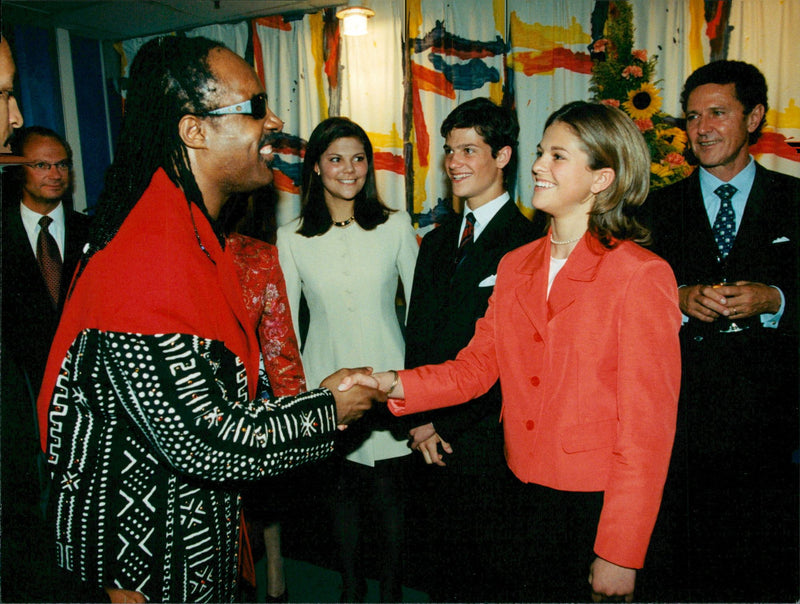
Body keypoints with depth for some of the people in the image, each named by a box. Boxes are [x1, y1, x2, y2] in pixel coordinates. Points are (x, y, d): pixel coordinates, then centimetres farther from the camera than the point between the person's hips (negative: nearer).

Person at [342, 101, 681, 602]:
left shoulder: (641, 275, -13)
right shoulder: (515, 266, 5)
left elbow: (648, 425, -14)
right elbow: (476, 365, 5)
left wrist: (621, 556, -13)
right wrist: (397, 385, -11)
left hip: (598, 504, -5)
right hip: (529, 489, 5)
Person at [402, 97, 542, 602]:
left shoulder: (527, 243, -11)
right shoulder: (437, 243, 12)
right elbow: (419, 338, 10)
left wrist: (441, 422, -11)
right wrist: (419, 421, -2)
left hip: (488, 443, -6)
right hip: (432, 444, 6)